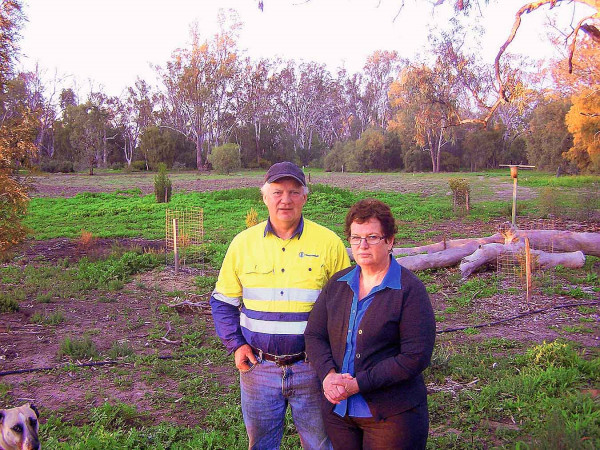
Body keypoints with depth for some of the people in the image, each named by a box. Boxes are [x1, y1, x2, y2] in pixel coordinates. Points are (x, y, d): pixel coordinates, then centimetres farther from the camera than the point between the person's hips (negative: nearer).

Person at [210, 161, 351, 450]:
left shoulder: (328, 242, -5)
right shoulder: (243, 243, 1)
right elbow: (223, 302, 10)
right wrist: (235, 345, -1)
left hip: (312, 369, -1)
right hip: (258, 367, 2)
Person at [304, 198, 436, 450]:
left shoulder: (410, 290, -11)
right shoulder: (337, 284, 5)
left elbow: (416, 357, -17)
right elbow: (314, 335, 5)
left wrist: (358, 384, -19)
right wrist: (328, 375, -14)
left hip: (392, 416, -4)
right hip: (338, 409, 5)